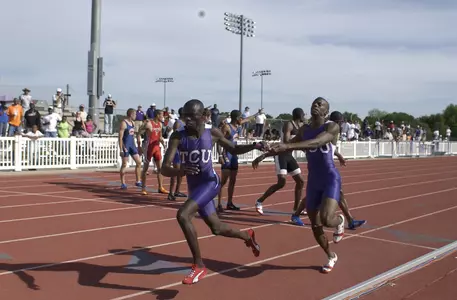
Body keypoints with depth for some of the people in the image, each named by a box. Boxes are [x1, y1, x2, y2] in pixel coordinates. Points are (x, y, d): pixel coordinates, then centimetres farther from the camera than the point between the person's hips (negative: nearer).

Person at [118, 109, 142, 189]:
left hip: (132, 145, 8)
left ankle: (138, 181, 14)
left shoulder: (132, 123, 12)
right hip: (126, 146, -8)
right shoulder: (123, 123, -12)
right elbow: (120, 137, -15)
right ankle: (123, 183, 7)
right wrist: (121, 150, -19)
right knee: (124, 164, -1)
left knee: (139, 162, 6)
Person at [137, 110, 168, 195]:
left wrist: (163, 143, 5)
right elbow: (138, 134, -11)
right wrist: (139, 146, -14)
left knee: (160, 167, 5)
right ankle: (143, 188, 8)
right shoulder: (148, 124, -13)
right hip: (149, 147, -7)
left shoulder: (160, 124, 9)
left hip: (157, 147, 7)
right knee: (145, 168, 1)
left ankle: (161, 188, 12)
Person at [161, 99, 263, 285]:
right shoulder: (177, 137, -10)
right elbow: (164, 169, -17)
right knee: (216, 229, 17)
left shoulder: (212, 134, -8)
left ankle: (199, 266, -13)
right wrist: (180, 171, -39)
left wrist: (254, 146, -9)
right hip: (194, 187, 4)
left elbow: (234, 149, 9)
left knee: (182, 215, -26)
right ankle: (247, 236, 49)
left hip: (210, 182, -4)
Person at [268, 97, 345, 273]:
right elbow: (291, 145, 20)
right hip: (313, 181, 6)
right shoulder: (304, 130, 6)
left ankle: (340, 220, 13)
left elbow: (316, 142, -32)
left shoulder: (332, 127, -14)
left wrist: (288, 146, -43)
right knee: (315, 227, 11)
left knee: (327, 220, -26)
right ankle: (331, 257, 38)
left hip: (331, 179, -6)